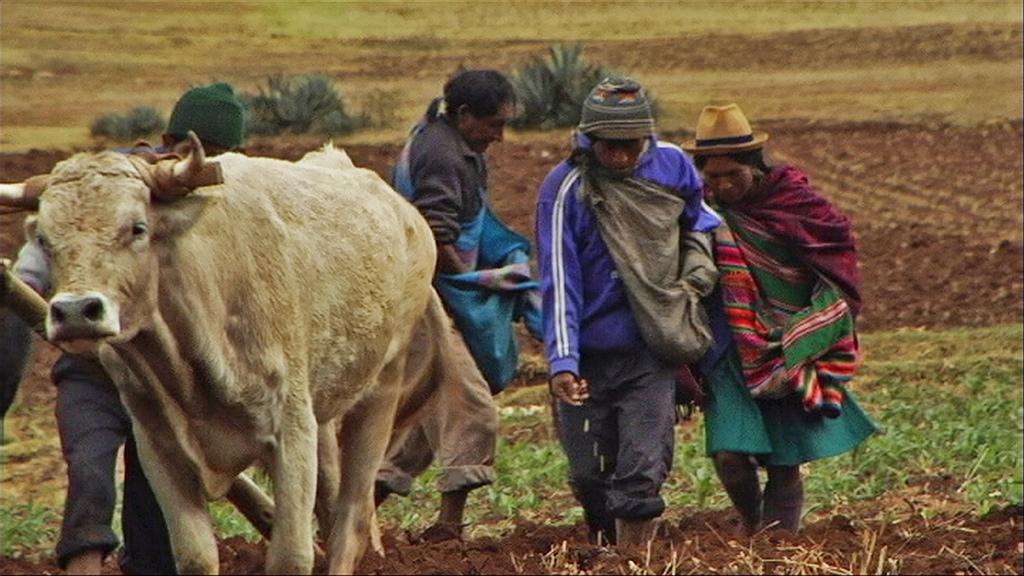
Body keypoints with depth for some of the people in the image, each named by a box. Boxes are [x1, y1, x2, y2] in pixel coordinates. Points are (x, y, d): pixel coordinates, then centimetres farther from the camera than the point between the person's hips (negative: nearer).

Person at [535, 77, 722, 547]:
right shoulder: (565, 188, -12)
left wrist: (699, 269, 5)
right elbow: (559, 282, -14)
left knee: (642, 470, -9)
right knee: (590, 474, 8)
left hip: (651, 352, 1)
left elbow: (698, 221, 22)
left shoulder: (672, 167, -2)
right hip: (590, 356, -1)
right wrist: (562, 361, -21)